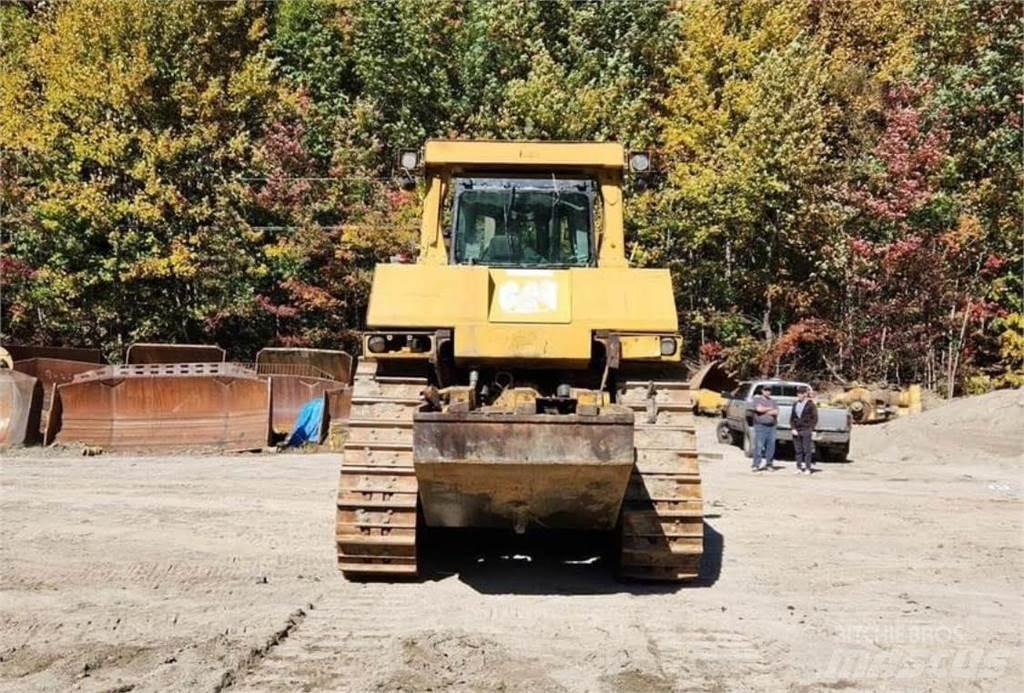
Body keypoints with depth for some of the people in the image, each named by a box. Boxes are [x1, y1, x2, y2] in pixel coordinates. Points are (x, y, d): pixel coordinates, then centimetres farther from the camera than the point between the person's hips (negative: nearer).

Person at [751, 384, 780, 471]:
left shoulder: (772, 401, 17)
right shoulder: (757, 399, 5)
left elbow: (776, 412, 2)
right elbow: (759, 409, -14)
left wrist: (765, 411, -6)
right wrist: (770, 409, 0)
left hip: (771, 426, 4)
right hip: (760, 426, -4)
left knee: (771, 445, 2)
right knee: (759, 445, -9)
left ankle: (769, 463, 10)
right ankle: (756, 464, -7)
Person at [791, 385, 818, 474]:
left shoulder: (811, 405, -2)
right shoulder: (795, 404, 12)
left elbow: (814, 418, -3)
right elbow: (792, 417, 14)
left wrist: (812, 430, -10)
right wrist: (793, 428, 2)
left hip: (806, 431, -5)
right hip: (796, 431, 5)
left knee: (807, 450, -3)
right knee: (798, 451, 5)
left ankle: (807, 468, 1)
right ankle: (799, 468, 10)